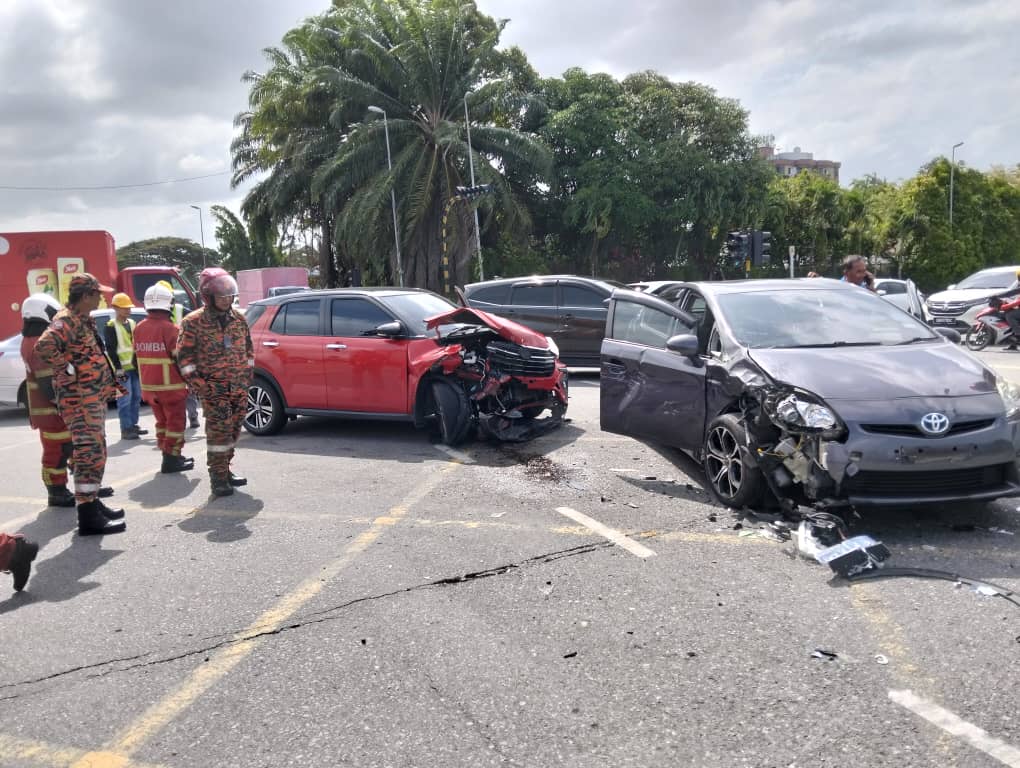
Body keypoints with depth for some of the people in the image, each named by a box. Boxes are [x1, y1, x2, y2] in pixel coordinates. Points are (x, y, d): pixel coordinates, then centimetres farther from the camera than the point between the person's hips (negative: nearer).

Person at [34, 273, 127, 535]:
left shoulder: (82, 320, 16)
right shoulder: (67, 320, -16)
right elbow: (44, 346, -34)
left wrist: (107, 383, 18)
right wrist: (67, 372, -24)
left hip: (94, 397, 10)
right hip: (80, 400, -10)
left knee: (96, 453, 17)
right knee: (89, 454, -11)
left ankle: (93, 503, 28)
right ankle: (88, 517, -9)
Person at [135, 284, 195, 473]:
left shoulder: (139, 329, 4)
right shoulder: (170, 329, -17)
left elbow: (138, 355, 12)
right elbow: (180, 358, -15)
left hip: (148, 385, 7)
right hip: (170, 385, -7)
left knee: (162, 421, 18)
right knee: (175, 421, 3)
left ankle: (168, 455, 24)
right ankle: (171, 459, 3)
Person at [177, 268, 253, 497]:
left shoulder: (238, 319, 9)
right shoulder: (193, 322, -6)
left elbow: (248, 348, 19)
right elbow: (184, 357, -5)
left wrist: (247, 375, 12)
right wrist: (198, 384, -11)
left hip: (240, 387, 5)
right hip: (214, 388, -5)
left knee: (233, 430, 11)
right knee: (219, 430, -10)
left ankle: (225, 469, 24)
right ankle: (218, 477, -3)